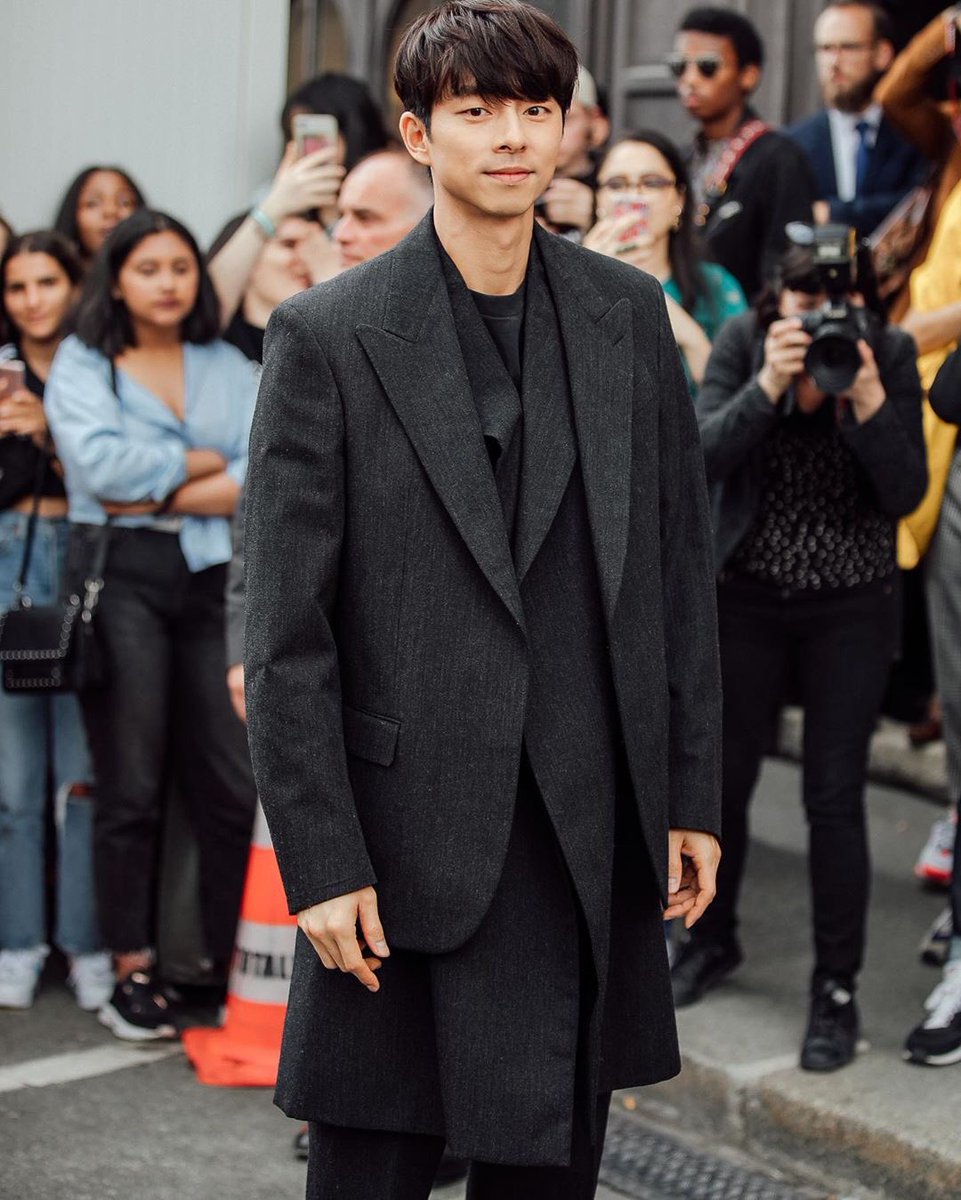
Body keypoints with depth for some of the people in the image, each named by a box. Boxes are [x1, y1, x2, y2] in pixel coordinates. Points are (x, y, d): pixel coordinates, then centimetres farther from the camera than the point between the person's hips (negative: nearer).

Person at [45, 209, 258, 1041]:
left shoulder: (228, 367, 13)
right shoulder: (81, 364, 7)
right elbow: (103, 464, -11)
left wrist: (159, 494, -9)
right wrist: (204, 462, -3)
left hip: (213, 579, 3)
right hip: (121, 577, -3)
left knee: (235, 784, -1)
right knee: (132, 787, -1)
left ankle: (234, 965, 8)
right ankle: (132, 974, 6)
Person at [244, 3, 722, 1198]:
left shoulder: (629, 314, 6)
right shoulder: (328, 335, -6)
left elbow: (679, 571, 10)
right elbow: (286, 632, -7)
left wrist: (691, 797, 8)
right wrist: (320, 863, -11)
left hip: (591, 842, 4)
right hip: (408, 842, -3)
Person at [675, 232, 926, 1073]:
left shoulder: (890, 354, -7)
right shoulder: (743, 342, -6)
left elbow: (906, 494, -11)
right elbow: (704, 458, -16)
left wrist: (867, 399, -24)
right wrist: (768, 386, -28)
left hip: (851, 609, -1)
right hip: (749, 595, 2)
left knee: (834, 798, -3)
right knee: (722, 779, 10)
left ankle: (837, 993, 9)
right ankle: (713, 939, 35)